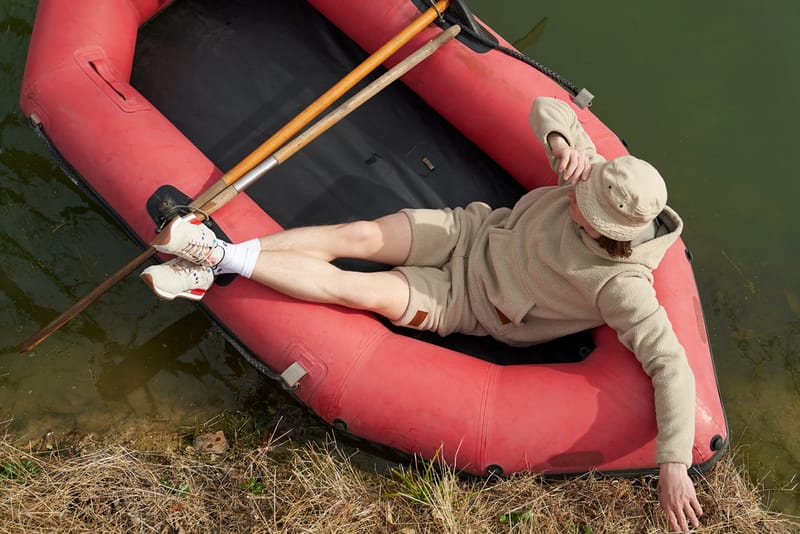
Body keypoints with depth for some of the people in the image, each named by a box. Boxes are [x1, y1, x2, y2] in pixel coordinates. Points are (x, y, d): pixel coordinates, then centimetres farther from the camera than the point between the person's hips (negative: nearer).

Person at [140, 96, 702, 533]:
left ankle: (222, 260, -10)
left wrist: (673, 467, -39)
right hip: (468, 231, 4)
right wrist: (562, 144, -30)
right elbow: (545, 108, -8)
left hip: (463, 302, -4)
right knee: (356, 235, -19)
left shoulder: (620, 287, -30)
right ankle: (216, 252, -11)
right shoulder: (600, 177, -16)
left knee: (355, 289, -22)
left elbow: (671, 365, -32)